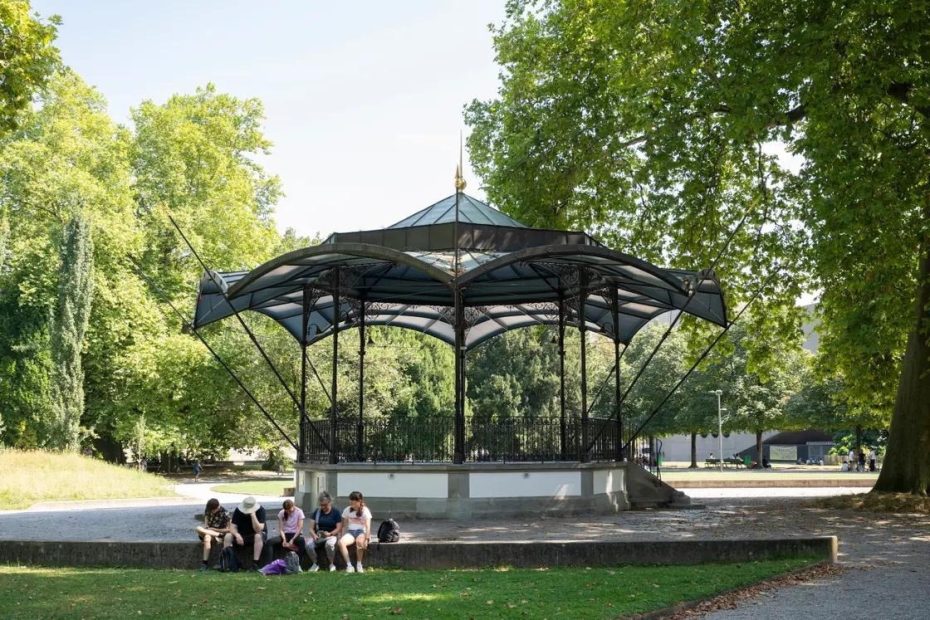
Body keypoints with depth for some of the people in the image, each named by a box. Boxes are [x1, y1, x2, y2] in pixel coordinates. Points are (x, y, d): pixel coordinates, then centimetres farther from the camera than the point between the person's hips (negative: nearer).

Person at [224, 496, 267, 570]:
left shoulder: (260, 510, -21)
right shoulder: (238, 510, -11)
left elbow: (258, 530, -28)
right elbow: (232, 527, -13)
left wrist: (253, 516, -39)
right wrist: (237, 535, -33)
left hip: (255, 534, -3)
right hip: (241, 534, 3)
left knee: (258, 536, -37)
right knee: (228, 537, -23)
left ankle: (255, 563, -35)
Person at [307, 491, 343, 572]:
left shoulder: (336, 512, 0)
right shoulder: (316, 512, 9)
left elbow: (339, 528, -4)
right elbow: (311, 528, 5)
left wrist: (330, 533, -22)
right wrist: (314, 535, -16)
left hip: (332, 535, -3)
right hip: (318, 535, 3)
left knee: (329, 544, -39)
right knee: (309, 545, -29)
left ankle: (331, 564, -12)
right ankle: (315, 564, -3)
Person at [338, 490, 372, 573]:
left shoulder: (365, 511, -3)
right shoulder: (347, 510, 10)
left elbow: (368, 526, -12)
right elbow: (344, 524, 14)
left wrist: (366, 539, -25)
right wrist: (342, 535, -1)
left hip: (361, 531, -3)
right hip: (350, 532, 4)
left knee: (359, 541, -40)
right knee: (341, 542, -30)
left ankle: (359, 565, -20)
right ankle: (349, 565, -25)